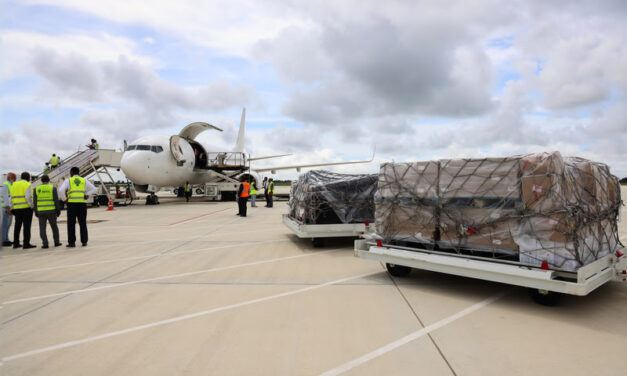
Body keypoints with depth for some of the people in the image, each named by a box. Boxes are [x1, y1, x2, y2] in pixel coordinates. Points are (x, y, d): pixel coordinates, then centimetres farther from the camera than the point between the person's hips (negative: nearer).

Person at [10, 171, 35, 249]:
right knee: (27, 226, -5)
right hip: (26, 208, -7)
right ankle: (26, 244, -7)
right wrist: (32, 206, -12)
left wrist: (12, 208, 15)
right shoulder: (27, 185, -7)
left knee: (17, 226, 14)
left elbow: (12, 198, 11)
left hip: (17, 208, 7)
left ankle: (16, 243, 18)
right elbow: (28, 197, -19)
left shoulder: (14, 185, 13)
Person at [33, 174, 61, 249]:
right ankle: (56, 242, 16)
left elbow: (35, 201, 2)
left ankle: (45, 244, -3)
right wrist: (58, 210, 0)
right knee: (54, 227, 12)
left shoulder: (37, 189, 3)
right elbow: (56, 200, -7)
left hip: (41, 211, 1)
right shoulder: (53, 188, -3)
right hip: (51, 211, -1)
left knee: (42, 228, 4)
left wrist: (36, 212, 8)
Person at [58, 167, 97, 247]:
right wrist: (87, 194, 6)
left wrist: (64, 199, 0)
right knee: (83, 223, 7)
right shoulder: (84, 181, 12)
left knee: (71, 224, 2)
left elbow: (61, 190, -12)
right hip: (82, 204, 2)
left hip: (72, 204, -2)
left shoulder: (68, 181, 3)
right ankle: (84, 242, 7)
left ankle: (72, 242, 1)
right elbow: (94, 189, 8)